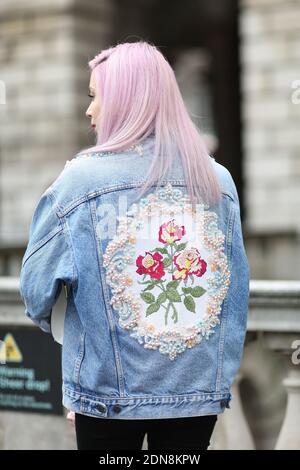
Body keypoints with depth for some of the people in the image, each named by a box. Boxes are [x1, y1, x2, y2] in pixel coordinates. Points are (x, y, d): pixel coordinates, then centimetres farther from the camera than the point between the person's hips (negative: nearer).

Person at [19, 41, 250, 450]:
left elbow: (36, 292, -4)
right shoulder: (218, 179, 0)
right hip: (200, 388, 3)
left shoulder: (81, 179, -9)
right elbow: (237, 293, 4)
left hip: (111, 390, -2)